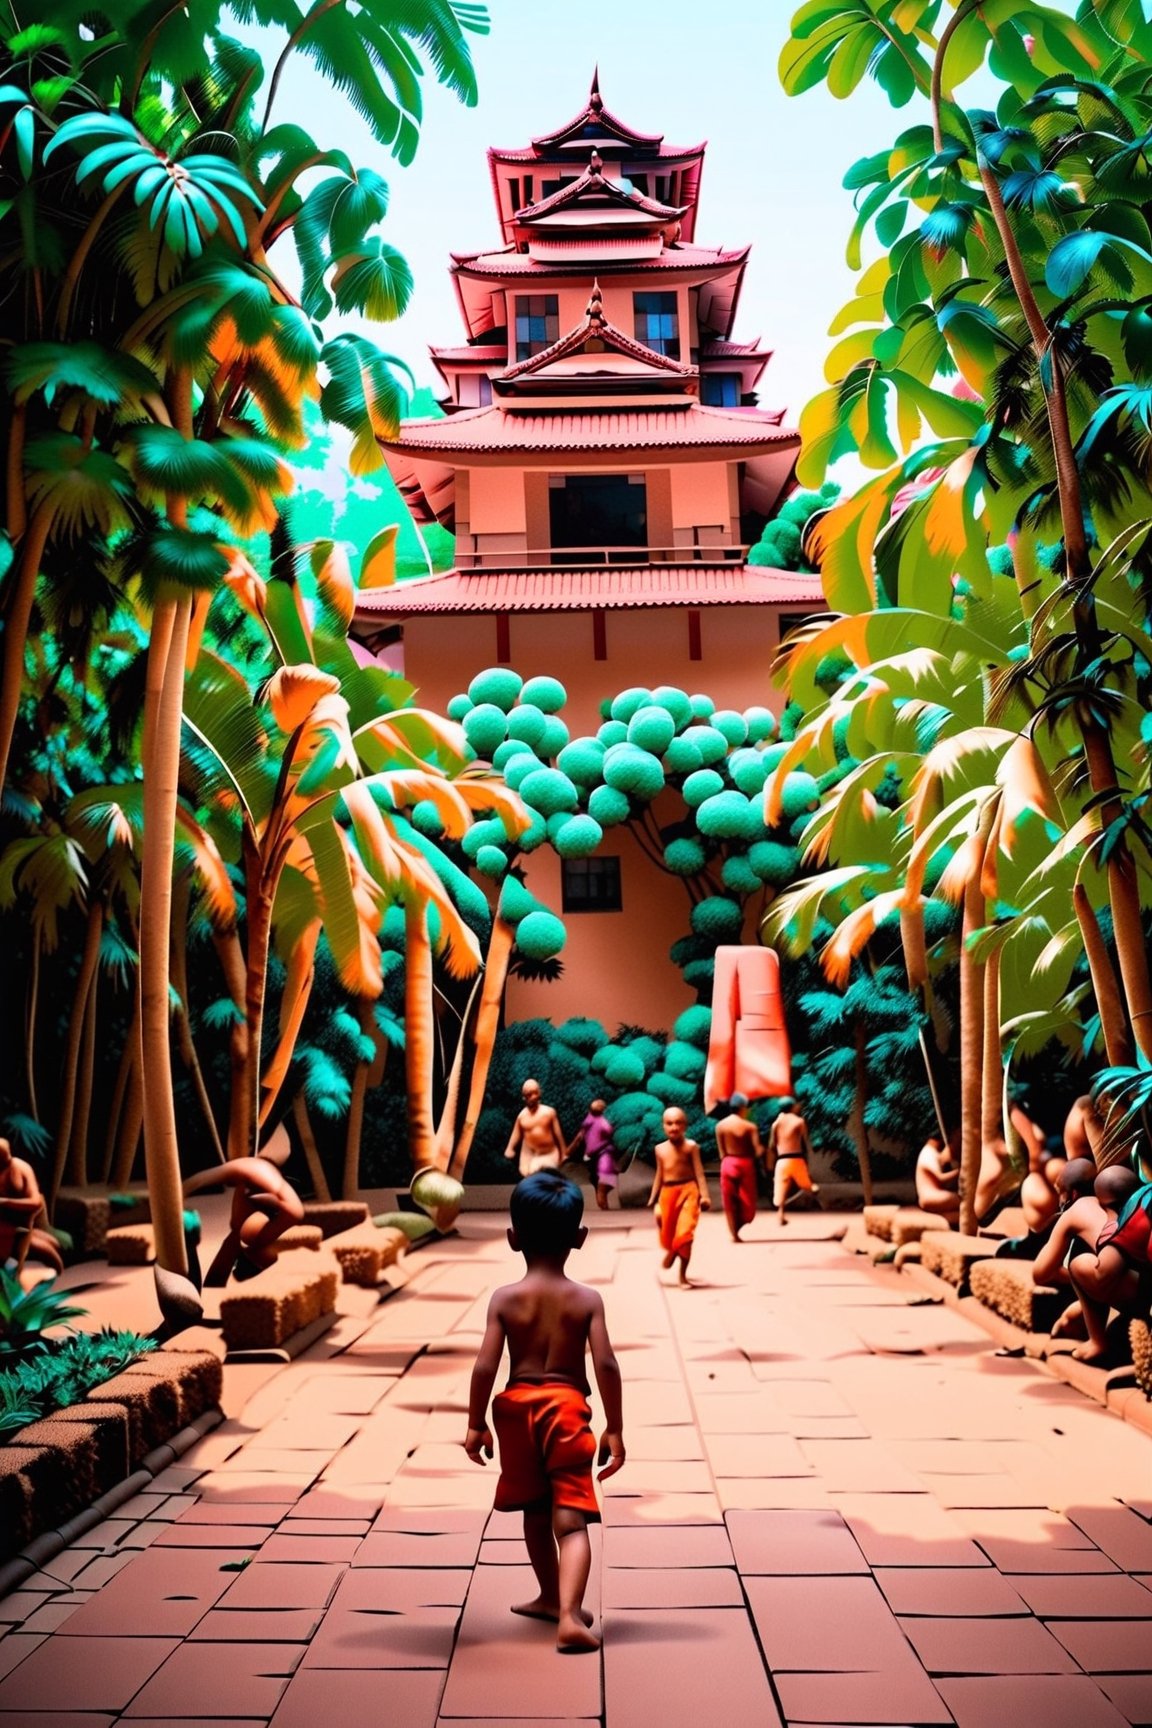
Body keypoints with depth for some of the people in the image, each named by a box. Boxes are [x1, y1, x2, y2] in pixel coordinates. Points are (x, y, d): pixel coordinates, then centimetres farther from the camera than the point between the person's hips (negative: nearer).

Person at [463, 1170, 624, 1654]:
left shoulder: (505, 1299, -5)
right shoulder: (587, 1299, -6)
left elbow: (485, 1367, -9)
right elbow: (606, 1365, -12)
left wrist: (475, 1424, 2)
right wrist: (615, 1429, -4)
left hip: (517, 1408, 2)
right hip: (567, 1407, -2)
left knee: (535, 1512, 22)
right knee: (571, 1520, -2)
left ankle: (551, 1597, 39)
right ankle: (568, 1615, -20)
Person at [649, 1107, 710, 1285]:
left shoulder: (691, 1147, -4)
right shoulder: (660, 1149, 8)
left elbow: (699, 1172, -6)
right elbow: (659, 1175, 14)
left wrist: (704, 1195, -15)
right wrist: (653, 1199, 13)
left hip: (688, 1190, -4)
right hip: (667, 1192, 4)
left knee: (684, 1233, -11)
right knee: (667, 1230, 12)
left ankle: (683, 1273, 3)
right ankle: (670, 1251, 48)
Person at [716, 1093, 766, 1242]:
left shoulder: (720, 1125, -2)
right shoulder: (750, 1126, -12)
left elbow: (721, 1151, 1)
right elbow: (758, 1151, -13)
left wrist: (727, 1162, 12)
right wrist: (765, 1164, 2)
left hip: (727, 1164, 3)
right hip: (745, 1163, -3)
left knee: (730, 1202, 11)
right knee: (746, 1201, 11)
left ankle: (733, 1233, 9)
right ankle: (736, 1230, -2)